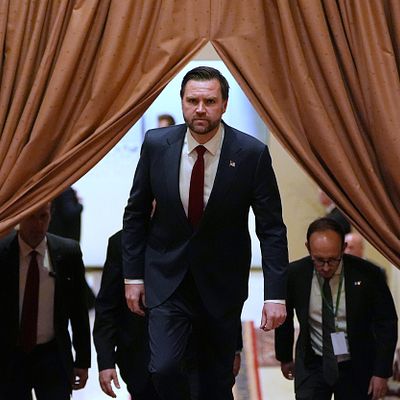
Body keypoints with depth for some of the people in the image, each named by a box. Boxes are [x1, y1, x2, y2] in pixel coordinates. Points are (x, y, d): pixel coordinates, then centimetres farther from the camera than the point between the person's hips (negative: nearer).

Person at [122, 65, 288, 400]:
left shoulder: (252, 153, -13)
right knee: (163, 368, -12)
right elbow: (136, 213, 4)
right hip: (167, 279, 1)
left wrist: (275, 294, -14)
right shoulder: (156, 144, -8)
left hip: (222, 283, 0)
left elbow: (272, 228, -9)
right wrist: (133, 275, 2)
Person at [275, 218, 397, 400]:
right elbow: (284, 319, 8)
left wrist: (382, 372, -7)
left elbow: (386, 324, -5)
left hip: (357, 366, 0)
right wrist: (284, 357, 18)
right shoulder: (294, 274, -10)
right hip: (312, 365, 0)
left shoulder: (367, 274, -15)